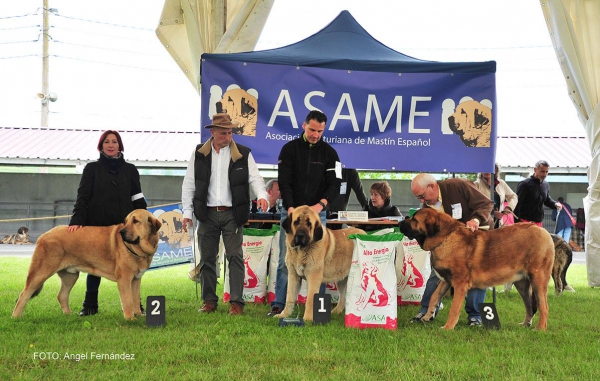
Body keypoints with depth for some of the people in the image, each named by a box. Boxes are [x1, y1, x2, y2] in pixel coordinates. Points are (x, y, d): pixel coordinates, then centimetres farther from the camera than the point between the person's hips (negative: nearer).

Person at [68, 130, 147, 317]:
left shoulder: (130, 170, 11)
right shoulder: (92, 169, 6)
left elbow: (137, 199, 11)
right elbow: (82, 196, -2)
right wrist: (77, 220, -14)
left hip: (124, 226, 1)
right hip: (96, 226, -1)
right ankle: (90, 306, 12)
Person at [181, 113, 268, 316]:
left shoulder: (243, 154, 1)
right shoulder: (199, 154, 4)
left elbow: (255, 178, -2)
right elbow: (189, 184, 6)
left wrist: (262, 195, -23)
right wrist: (187, 212, 1)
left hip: (232, 214, -1)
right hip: (207, 214, 2)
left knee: (235, 257, -4)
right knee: (207, 258, 6)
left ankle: (236, 302, -1)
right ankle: (209, 301, 15)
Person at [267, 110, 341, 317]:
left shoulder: (329, 153, 3)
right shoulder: (289, 149, 1)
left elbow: (334, 185, -2)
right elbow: (284, 182, -5)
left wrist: (321, 204, -20)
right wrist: (290, 207, -19)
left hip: (317, 213, 1)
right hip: (291, 212, -1)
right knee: (285, 261, -2)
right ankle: (279, 305, 2)